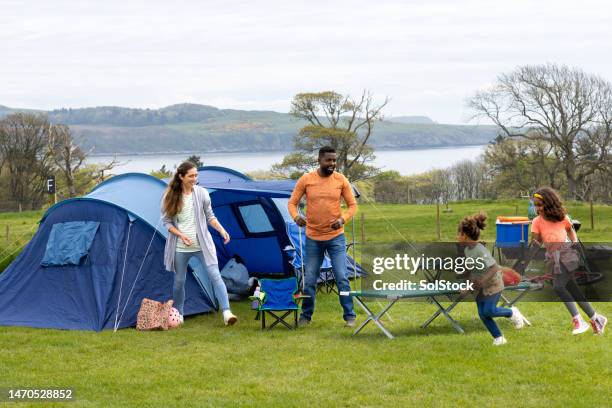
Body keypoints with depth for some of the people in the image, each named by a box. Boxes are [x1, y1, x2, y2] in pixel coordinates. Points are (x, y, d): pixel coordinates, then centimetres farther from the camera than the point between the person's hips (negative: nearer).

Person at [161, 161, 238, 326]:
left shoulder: (201, 193, -3)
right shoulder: (170, 197, -5)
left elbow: (210, 217, 6)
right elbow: (166, 221, -1)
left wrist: (222, 230, -9)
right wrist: (181, 235, -14)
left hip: (202, 244, 0)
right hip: (180, 247, 0)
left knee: (215, 275, -12)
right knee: (179, 281, 9)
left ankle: (226, 312, -16)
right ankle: (178, 316, 27)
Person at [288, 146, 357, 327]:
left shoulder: (341, 180, -4)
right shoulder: (306, 180, -5)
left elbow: (352, 205, 2)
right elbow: (292, 202, 2)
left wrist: (343, 219, -17)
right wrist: (296, 216, -19)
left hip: (336, 237, -1)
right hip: (313, 238, 1)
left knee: (342, 278, -7)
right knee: (309, 280, 8)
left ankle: (349, 316, 2)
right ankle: (306, 316, 22)